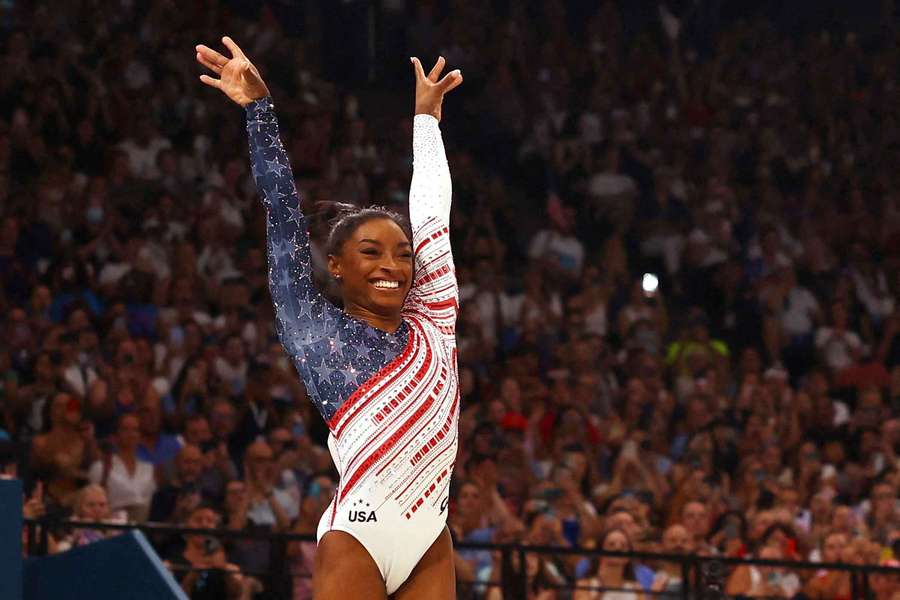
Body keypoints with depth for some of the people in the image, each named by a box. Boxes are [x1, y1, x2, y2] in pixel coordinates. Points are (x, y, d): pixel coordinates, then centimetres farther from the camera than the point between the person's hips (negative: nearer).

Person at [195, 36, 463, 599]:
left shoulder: (430, 322, 14)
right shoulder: (316, 329, 4)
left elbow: (432, 213, 23)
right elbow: (285, 213, 2)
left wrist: (426, 117, 31)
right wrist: (259, 106, 0)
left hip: (432, 541, 5)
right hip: (358, 536, -5)